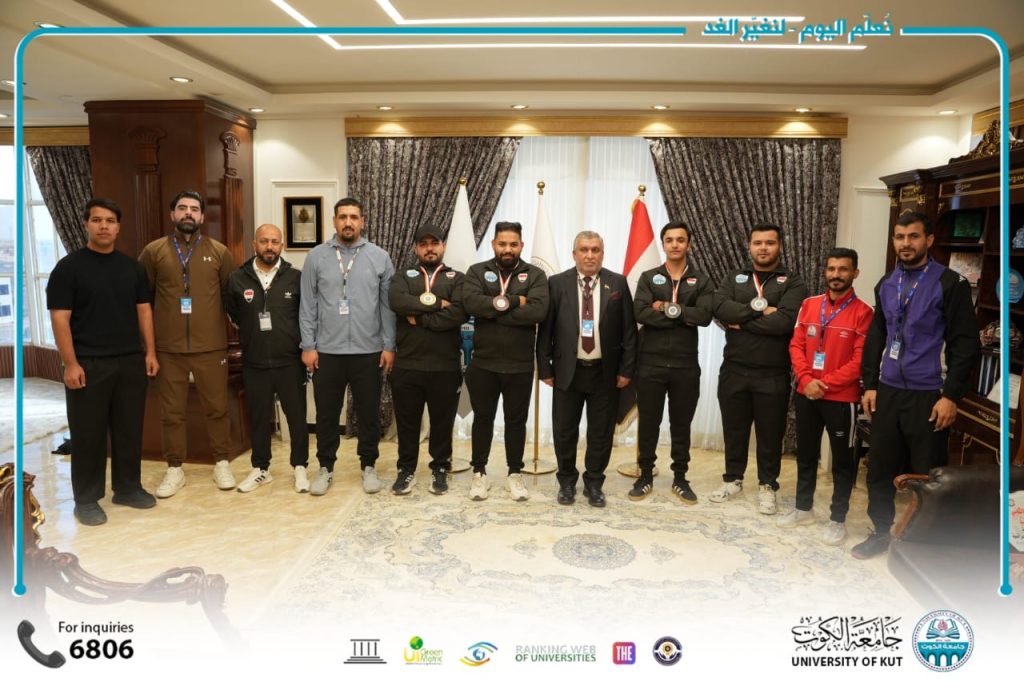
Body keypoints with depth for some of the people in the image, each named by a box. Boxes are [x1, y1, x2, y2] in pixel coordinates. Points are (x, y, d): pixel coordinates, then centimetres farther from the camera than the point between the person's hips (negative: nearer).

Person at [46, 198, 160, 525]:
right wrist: (71, 364, -14)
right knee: (88, 433, 4)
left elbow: (143, 310, 12)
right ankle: (86, 498, 16)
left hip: (131, 361, 4)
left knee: (130, 428, 11)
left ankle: (128, 487, 25)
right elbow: (59, 318, -8)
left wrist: (150, 352, 6)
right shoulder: (69, 266, -4)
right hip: (88, 364, -4)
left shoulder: (132, 266, 9)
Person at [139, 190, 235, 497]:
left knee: (217, 407, 8)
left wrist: (232, 328, 4)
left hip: (211, 345, 0)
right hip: (168, 347, 1)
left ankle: (222, 463, 24)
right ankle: (174, 469, 22)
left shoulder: (219, 252, 3)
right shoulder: (153, 251, 3)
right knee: (171, 411, 9)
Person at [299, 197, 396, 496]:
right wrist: (308, 346, -3)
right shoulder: (316, 257, 2)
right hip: (327, 351, 0)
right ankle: (325, 467, 24)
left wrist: (389, 346, -3)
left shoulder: (380, 257, 1)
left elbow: (388, 305, 1)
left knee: (368, 413, 9)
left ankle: (369, 466, 25)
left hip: (368, 351, 0)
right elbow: (308, 305, 2)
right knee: (326, 413, 10)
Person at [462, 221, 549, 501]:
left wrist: (496, 306, -16)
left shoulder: (535, 275, 0)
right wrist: (513, 302, -17)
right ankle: (479, 473, 26)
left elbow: (539, 311, -18)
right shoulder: (477, 272, 3)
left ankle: (515, 474, 25)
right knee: (483, 418, 11)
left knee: (516, 420, 11)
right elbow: (471, 303, -17)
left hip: (520, 365, 0)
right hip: (483, 363, 1)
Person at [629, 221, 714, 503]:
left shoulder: (702, 281, 6)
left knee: (681, 424, 10)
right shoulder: (648, 278, 4)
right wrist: (684, 317, -13)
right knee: (648, 422, 7)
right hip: (651, 363, 0)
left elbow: (704, 316, -12)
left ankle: (680, 479, 23)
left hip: (685, 365, 1)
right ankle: (646, 476, 21)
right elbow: (641, 313, -13)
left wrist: (669, 309, -13)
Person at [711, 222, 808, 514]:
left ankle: (767, 485, 24)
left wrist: (742, 321, -12)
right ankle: (733, 479, 30)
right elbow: (721, 309, -10)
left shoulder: (792, 282, -2)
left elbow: (785, 321, -19)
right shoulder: (734, 278, 8)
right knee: (734, 429, 14)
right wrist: (757, 308, -18)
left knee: (770, 433, 8)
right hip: (734, 370, 3)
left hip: (772, 374, -2)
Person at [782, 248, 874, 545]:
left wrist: (825, 384, -16)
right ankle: (803, 508, 30)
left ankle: (838, 519, 19)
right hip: (806, 394, 4)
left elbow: (860, 360, -12)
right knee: (805, 454, 15)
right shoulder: (809, 305, 5)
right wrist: (806, 380, -11)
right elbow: (796, 345, 3)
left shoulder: (863, 312, -8)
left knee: (842, 460, 7)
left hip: (842, 398, -4)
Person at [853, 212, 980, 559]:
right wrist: (870, 385, 10)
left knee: (927, 475, 4)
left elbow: (966, 344, -9)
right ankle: (881, 532, 28)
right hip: (887, 392, 5)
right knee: (879, 468, 11)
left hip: (928, 396, -5)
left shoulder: (951, 284, -7)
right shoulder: (886, 285, 10)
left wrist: (951, 395, -13)